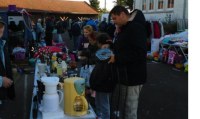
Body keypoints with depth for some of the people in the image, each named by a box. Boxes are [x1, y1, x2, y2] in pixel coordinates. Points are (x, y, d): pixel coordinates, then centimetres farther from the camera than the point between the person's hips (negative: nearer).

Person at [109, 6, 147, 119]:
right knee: (121, 106, 20)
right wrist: (112, 46, 8)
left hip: (133, 76, -10)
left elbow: (140, 53, -27)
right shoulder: (125, 28, 14)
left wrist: (116, 58, -22)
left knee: (130, 109, 1)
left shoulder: (136, 27, -19)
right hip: (124, 74, 10)